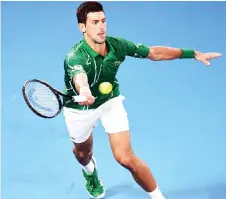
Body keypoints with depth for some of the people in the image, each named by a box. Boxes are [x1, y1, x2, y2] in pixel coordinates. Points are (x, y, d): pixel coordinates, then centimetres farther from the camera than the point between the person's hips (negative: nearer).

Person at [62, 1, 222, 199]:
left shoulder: (117, 45, -22)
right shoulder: (75, 57, -36)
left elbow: (154, 53, -7)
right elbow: (80, 79, -60)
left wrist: (193, 53, -7)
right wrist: (84, 92, -85)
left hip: (110, 101, 1)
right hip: (80, 108, -1)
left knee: (125, 157, -13)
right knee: (83, 152, 25)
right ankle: (90, 171, 64)